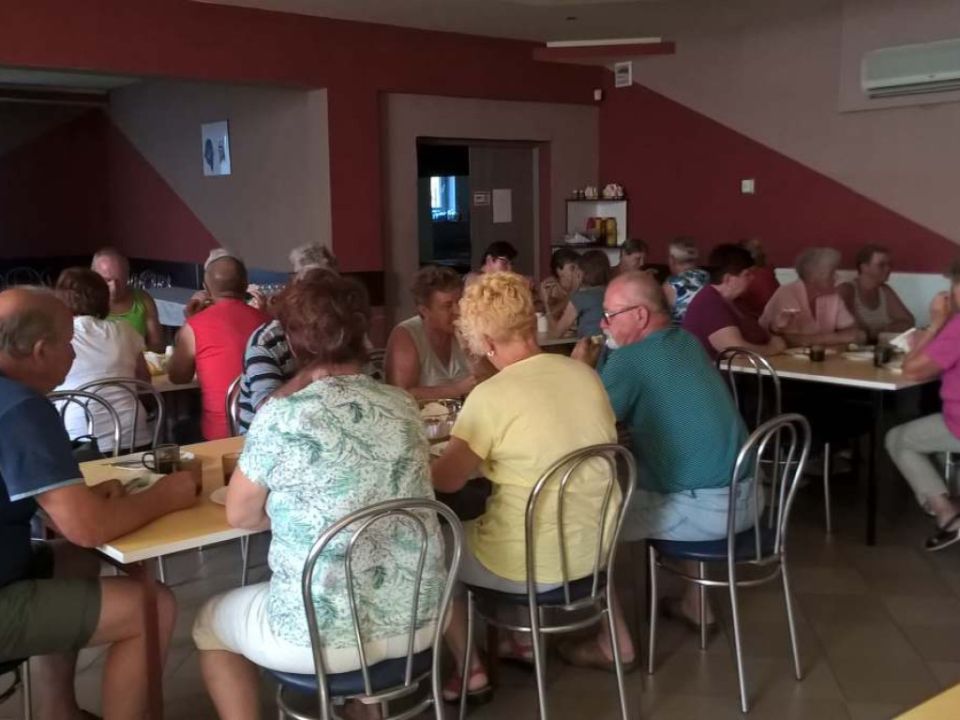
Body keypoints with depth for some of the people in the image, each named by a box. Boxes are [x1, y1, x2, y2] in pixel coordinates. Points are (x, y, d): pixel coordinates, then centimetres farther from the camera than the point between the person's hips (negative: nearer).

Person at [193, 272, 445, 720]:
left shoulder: (280, 417, -17)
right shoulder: (403, 405, -1)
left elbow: (240, 515, -4)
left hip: (327, 635, -5)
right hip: (418, 621, 6)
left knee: (210, 623, 24)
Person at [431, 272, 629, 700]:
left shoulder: (491, 396, -21)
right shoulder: (586, 374, -1)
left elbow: (445, 481, -14)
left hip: (529, 567, -7)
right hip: (593, 552, 7)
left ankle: (469, 670, 22)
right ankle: (526, 641, 41)